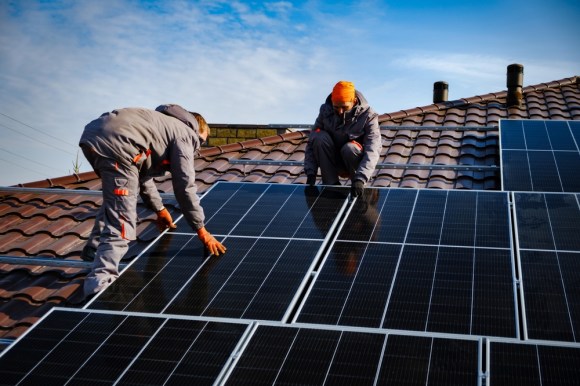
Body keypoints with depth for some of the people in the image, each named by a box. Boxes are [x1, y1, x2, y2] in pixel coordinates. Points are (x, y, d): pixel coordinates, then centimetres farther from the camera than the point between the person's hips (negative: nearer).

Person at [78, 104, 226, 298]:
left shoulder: (164, 124, 36)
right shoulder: (184, 133, 12)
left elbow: (142, 172, 43)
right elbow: (184, 186, 4)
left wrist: (159, 209, 49)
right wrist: (202, 231, 10)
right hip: (115, 144, -9)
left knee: (114, 200, 33)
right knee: (121, 224, -9)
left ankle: (94, 249, 38)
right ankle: (100, 281, -19)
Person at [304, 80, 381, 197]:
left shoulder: (368, 116, -18)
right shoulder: (326, 111, -11)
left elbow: (373, 151, -29)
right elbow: (312, 143, -9)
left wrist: (360, 179, -43)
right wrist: (310, 173, -22)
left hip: (356, 164, -2)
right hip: (334, 163, 2)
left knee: (349, 148, -34)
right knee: (320, 137, -24)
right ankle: (331, 184, -17)